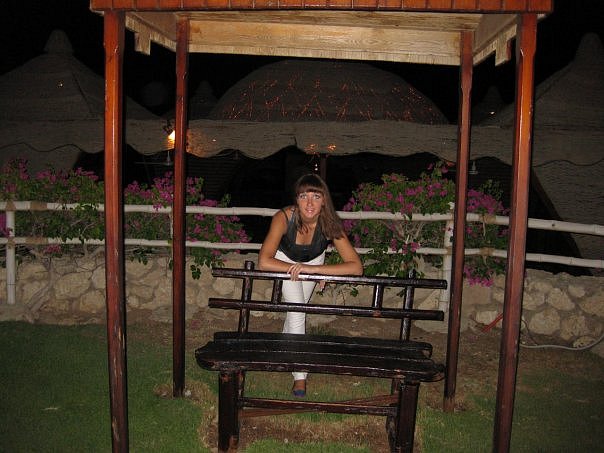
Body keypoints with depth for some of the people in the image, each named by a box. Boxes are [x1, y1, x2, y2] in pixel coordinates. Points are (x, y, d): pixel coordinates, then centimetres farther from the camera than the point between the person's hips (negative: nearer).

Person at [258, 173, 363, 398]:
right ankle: (300, 376, 0)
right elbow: (264, 262, -44)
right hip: (285, 258, -2)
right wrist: (295, 269, -38)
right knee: (296, 311, -13)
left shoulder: (330, 224, -36)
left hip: (315, 260, 2)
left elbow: (356, 267, -41)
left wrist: (313, 269, -46)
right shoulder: (284, 217, -40)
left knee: (297, 309, 15)